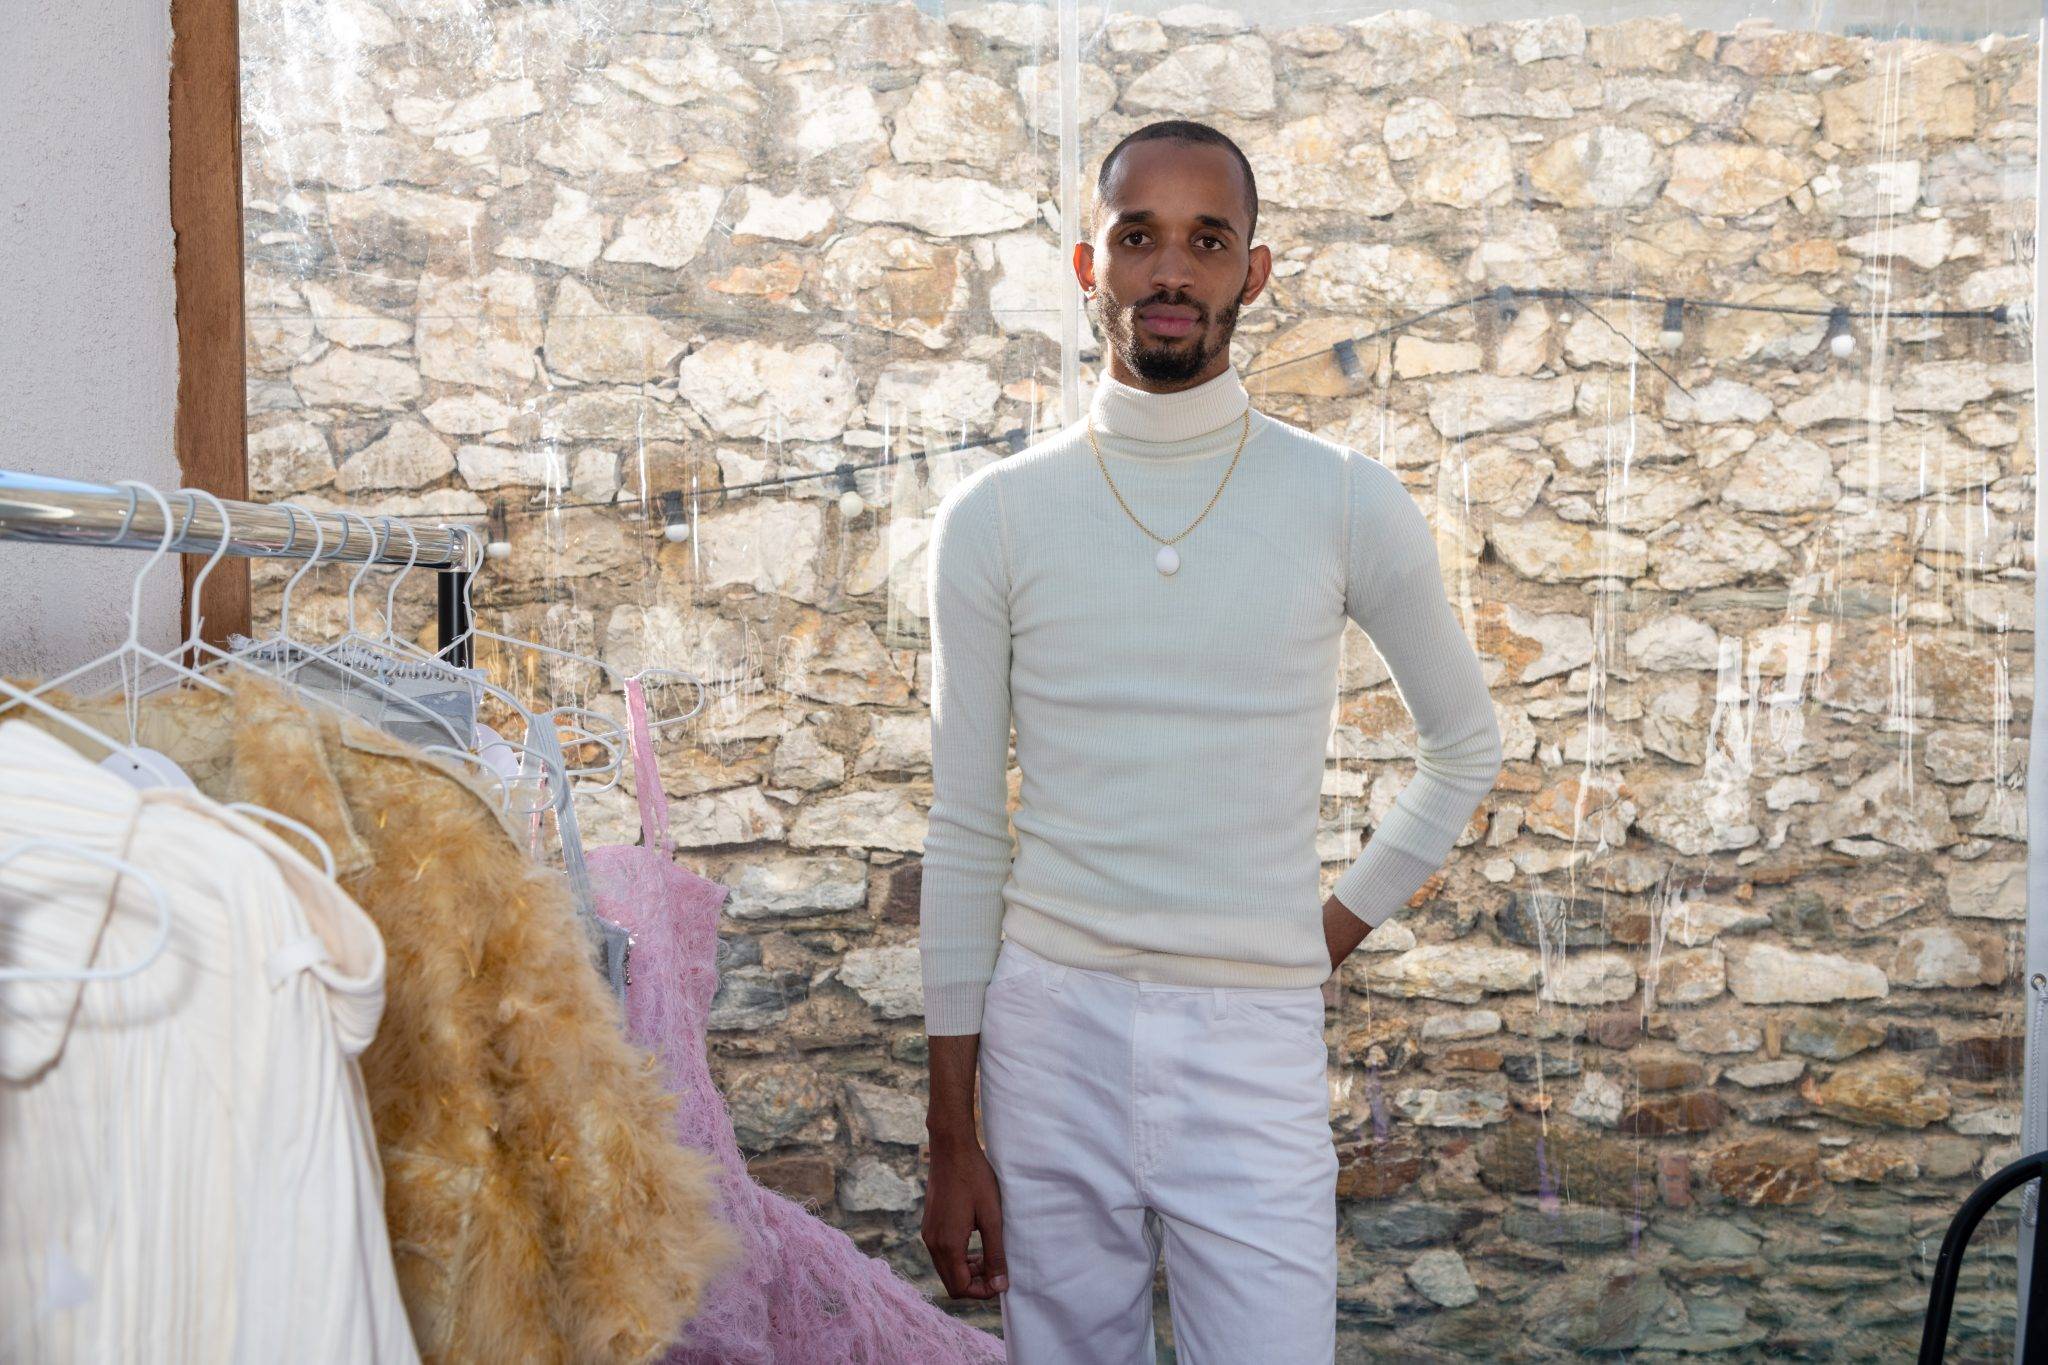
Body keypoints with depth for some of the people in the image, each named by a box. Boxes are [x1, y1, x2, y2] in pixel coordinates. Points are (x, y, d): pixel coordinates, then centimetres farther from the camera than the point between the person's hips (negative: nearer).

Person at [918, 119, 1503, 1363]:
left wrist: (1339, 927, 5)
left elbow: (1468, 750, 13)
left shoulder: (1348, 504, -2)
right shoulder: (995, 517, -1)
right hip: (1051, 1031, 1)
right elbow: (966, 834, 2)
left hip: (1257, 1041, 0)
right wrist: (951, 1141, 2)